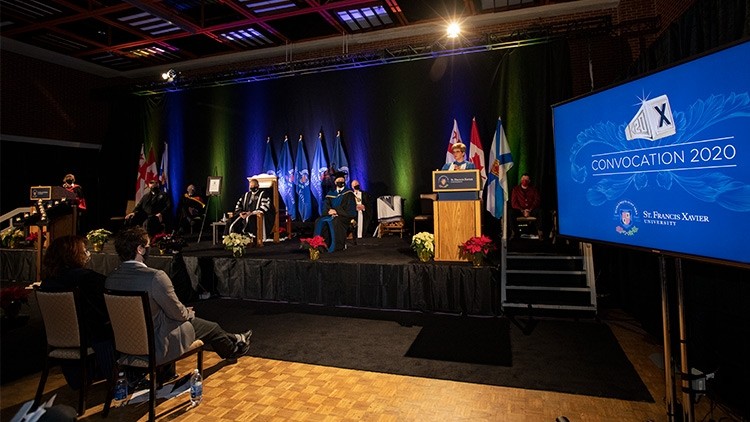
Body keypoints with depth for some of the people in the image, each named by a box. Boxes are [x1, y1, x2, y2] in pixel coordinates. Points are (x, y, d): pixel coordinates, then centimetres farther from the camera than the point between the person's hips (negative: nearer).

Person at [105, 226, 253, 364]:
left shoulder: (111, 279, -6)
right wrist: (189, 312, 5)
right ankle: (232, 349, 47)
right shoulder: (155, 277, -30)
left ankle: (231, 340, 45)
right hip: (157, 346, -8)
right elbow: (178, 313, -19)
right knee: (211, 327, 15)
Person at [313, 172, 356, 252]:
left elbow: (350, 209, -5)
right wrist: (329, 211, -14)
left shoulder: (348, 193, 5)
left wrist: (337, 211, -14)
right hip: (331, 215, 5)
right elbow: (325, 206, 9)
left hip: (344, 216, -4)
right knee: (319, 221, -22)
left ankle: (338, 245, -28)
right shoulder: (330, 193, 18)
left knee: (334, 222, -36)